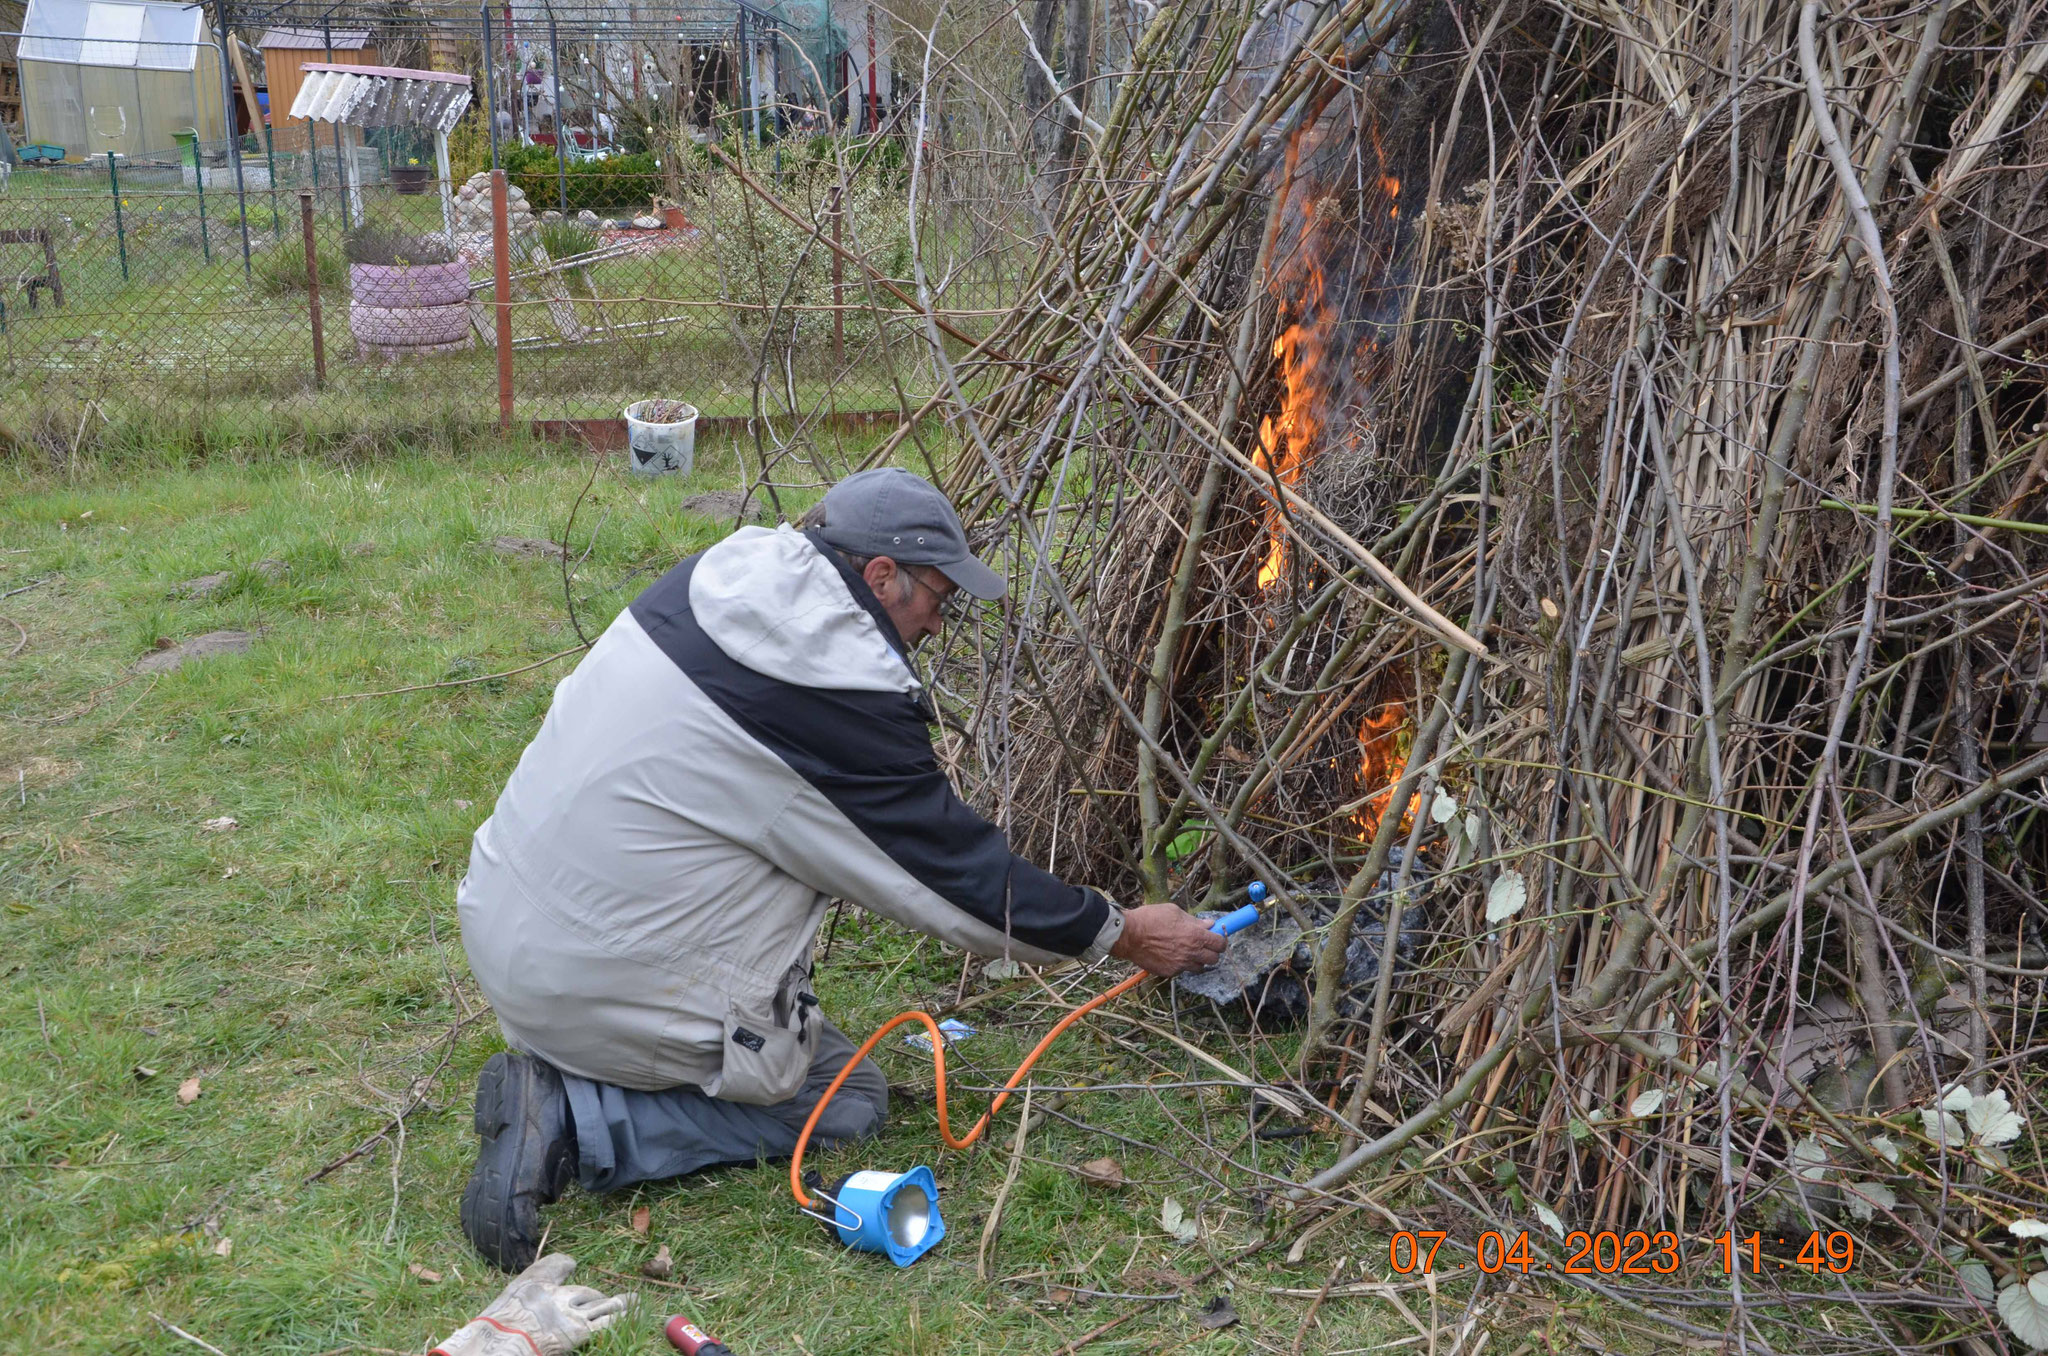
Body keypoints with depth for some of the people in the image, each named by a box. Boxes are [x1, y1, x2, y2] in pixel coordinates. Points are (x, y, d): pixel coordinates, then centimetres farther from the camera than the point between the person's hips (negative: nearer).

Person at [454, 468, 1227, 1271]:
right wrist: (1119, 934, 3)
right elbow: (957, 869, -9)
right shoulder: (842, 701, -19)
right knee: (848, 1105, 9)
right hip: (597, 984, -8)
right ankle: (573, 1120, -6)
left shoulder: (713, 578, 3)